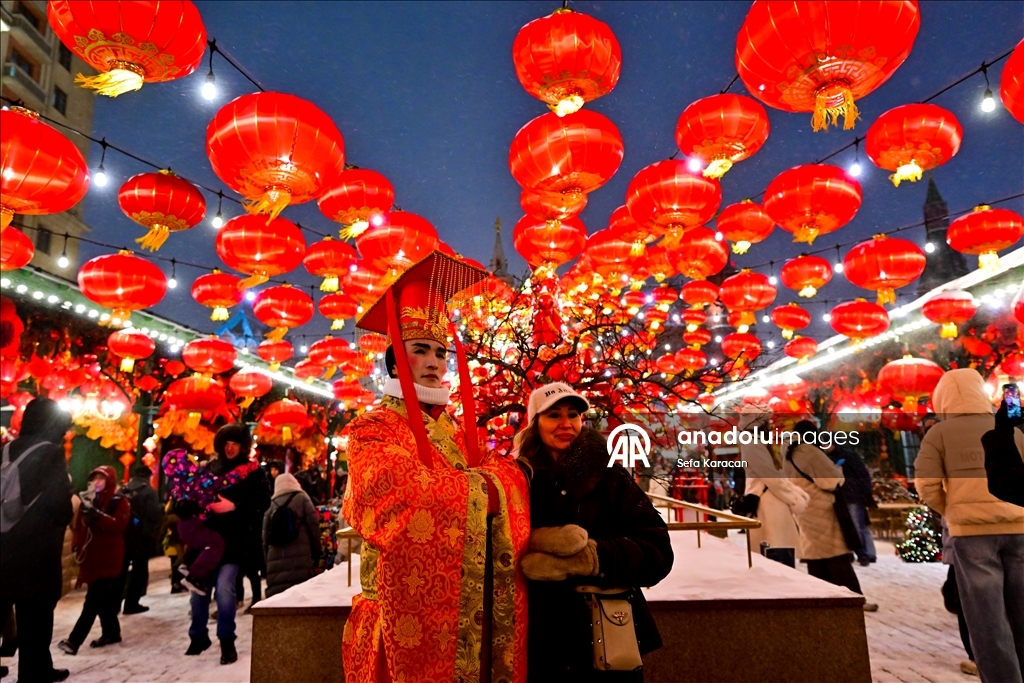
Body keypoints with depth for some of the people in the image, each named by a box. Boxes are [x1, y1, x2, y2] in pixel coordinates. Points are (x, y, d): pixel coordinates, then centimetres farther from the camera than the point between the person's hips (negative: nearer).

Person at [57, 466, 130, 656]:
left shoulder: (119, 501, -6)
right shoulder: (88, 500, 11)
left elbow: (118, 526, -19)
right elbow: (79, 526, 15)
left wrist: (96, 515, -28)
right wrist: (77, 547, 3)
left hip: (108, 557, -6)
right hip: (90, 555, 6)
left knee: (93, 600, -8)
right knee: (103, 598, 14)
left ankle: (74, 640, -8)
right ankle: (111, 633, 25)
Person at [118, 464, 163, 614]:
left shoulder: (123, 490, 8)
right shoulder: (148, 491, -11)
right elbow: (154, 514, -19)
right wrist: (162, 509, 1)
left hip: (122, 534, 6)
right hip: (142, 536, -6)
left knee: (120, 569, 14)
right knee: (139, 570, 4)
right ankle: (131, 604, 5)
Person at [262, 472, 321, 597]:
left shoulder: (271, 505, 16)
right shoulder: (301, 498, 5)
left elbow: (265, 537, 16)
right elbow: (313, 526, -1)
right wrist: (316, 552, 5)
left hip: (276, 562, 4)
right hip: (300, 558, -4)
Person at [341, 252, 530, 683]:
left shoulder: (455, 431, 13)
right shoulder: (375, 430, -7)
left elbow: (507, 478, 4)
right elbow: (399, 494, -24)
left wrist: (501, 476, -19)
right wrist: (483, 488, -14)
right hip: (410, 612, -6)